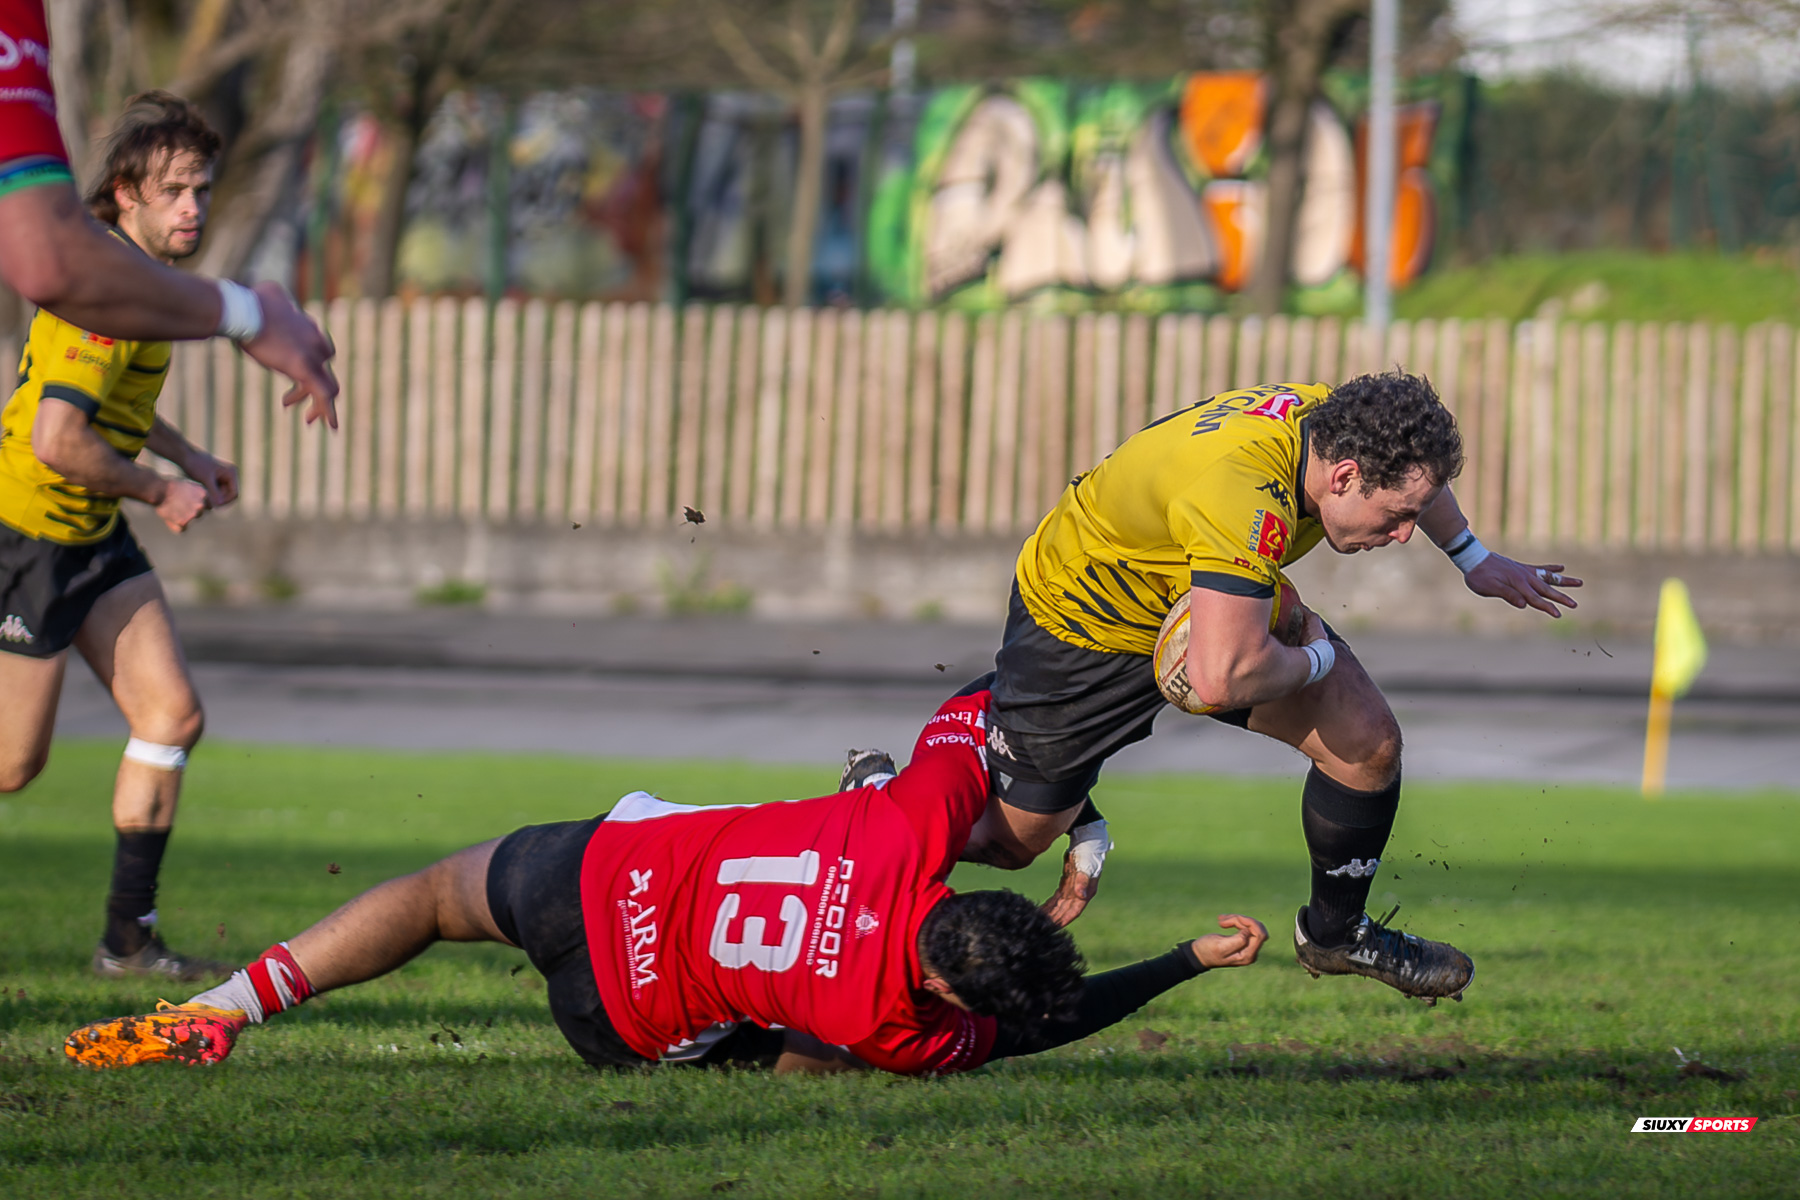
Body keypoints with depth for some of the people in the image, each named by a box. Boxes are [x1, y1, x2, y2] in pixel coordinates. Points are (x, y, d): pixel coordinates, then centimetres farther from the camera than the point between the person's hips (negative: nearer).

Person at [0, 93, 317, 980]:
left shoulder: (138, 273, 8)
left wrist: (185, 454, 17)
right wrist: (160, 493, -18)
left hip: (92, 535, 9)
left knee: (171, 715, 1)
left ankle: (128, 937, 5)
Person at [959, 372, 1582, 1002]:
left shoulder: (1332, 418, -19)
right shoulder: (1248, 498, -45)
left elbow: (1407, 465, 10)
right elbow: (1223, 678, -50)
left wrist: (1474, 560, 21)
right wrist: (1317, 659, -30)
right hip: (1080, 626, -7)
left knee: (1369, 742, -5)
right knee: (1014, 839, 6)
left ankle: (1337, 931, 18)